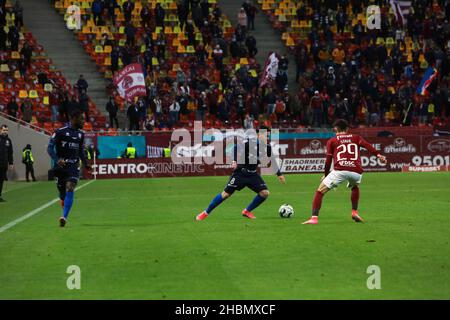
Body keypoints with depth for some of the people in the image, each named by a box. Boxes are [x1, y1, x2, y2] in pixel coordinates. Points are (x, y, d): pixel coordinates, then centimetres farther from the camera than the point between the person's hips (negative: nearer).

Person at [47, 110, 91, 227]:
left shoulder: (80, 134, 11)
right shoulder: (60, 132, -7)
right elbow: (50, 148, -8)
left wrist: (86, 164, 17)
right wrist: (57, 160, -22)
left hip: (74, 167, 2)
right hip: (61, 166, -2)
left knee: (70, 190, -16)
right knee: (62, 191, 5)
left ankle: (64, 217, -22)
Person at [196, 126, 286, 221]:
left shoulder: (267, 147, 0)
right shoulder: (251, 142, -16)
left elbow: (272, 160, 15)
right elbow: (237, 147, -15)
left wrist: (279, 174, 19)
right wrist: (235, 161, -28)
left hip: (252, 174, 5)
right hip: (241, 172, -5)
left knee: (265, 193, -11)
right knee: (226, 193, -5)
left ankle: (247, 211, 9)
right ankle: (205, 213, 9)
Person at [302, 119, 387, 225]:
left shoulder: (332, 141, 21)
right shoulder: (356, 138, 26)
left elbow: (328, 160, 13)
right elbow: (367, 145, 6)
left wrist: (325, 175, 24)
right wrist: (378, 155, -7)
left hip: (340, 170, -3)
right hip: (356, 171, 3)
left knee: (320, 191, 7)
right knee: (355, 187, 38)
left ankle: (314, 218, -8)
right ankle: (354, 212, 27)